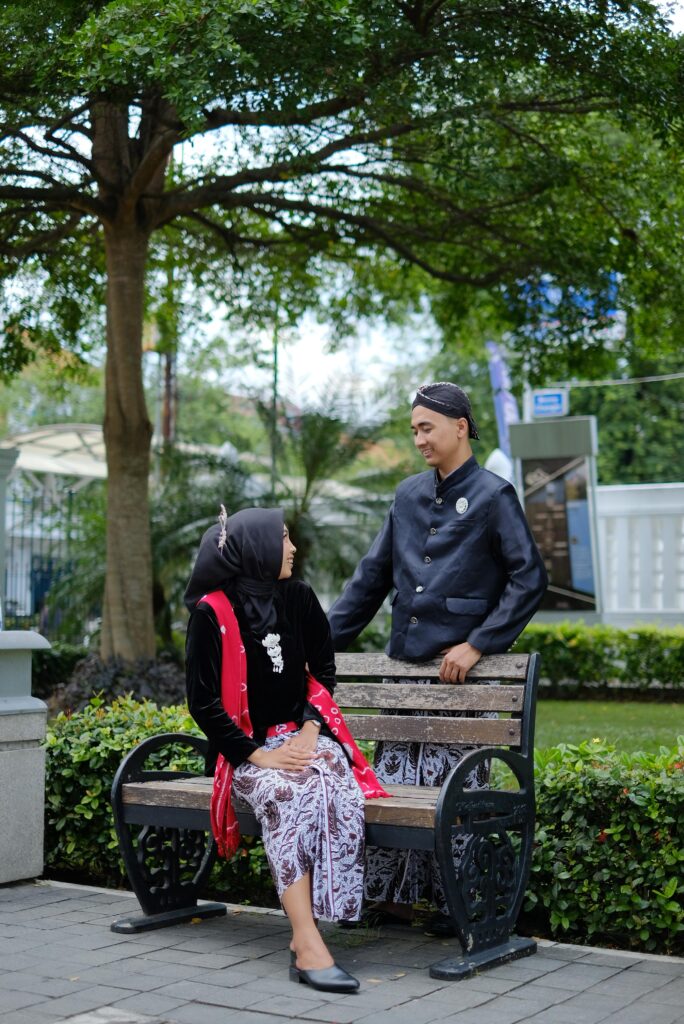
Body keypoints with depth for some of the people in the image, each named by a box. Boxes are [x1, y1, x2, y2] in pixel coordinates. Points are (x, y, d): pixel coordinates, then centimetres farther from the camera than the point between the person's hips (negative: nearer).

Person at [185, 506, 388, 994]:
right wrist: (257, 755, -14)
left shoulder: (299, 598, 6)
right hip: (247, 747, -3)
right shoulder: (213, 612, -6)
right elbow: (203, 701, -5)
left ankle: (306, 935, -29)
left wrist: (309, 729, -3)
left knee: (336, 790, -31)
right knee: (287, 794, -35)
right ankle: (309, 945, -38)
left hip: (302, 736, 3)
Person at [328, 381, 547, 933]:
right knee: (391, 782, 7)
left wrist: (478, 645, -14)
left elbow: (529, 579, -8)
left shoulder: (493, 495, -3)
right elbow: (371, 577, 19)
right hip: (405, 662, 6)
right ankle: (392, 893, 19)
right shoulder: (409, 495, 15)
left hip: (461, 669, -6)